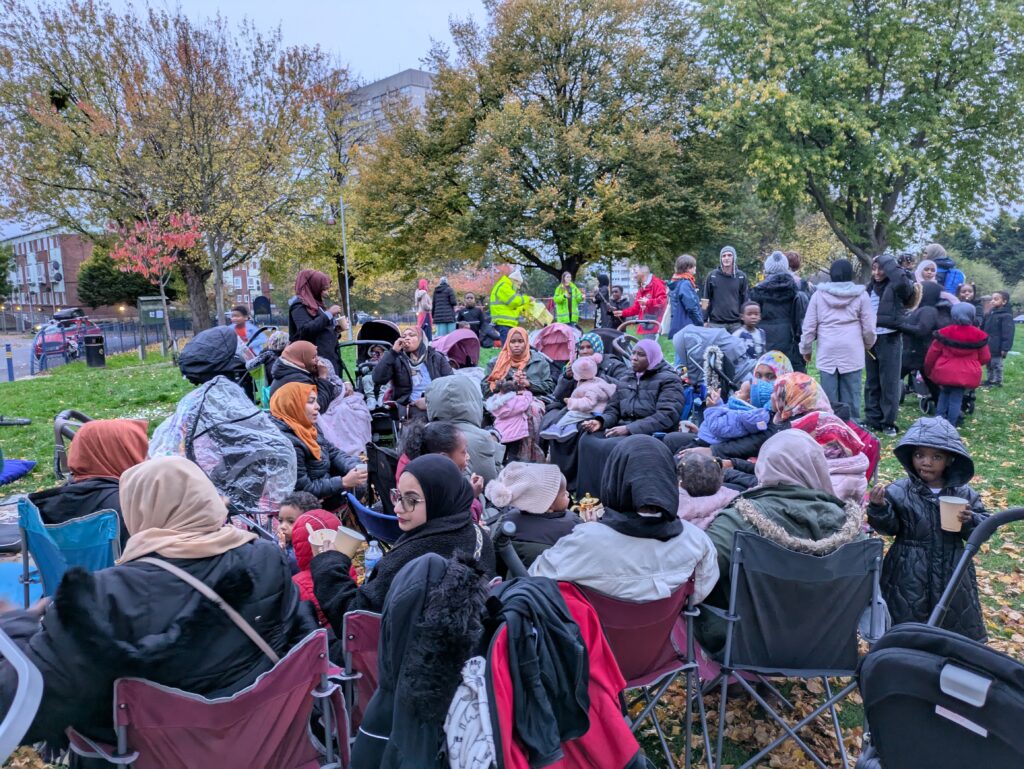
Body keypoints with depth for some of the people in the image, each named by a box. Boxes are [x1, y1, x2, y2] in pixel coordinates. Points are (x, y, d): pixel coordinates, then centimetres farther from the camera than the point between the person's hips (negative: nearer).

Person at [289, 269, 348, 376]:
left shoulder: (316, 304, 20)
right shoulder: (299, 306, -6)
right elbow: (306, 329, -22)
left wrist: (336, 327, 12)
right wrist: (328, 314, -15)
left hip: (328, 357, 9)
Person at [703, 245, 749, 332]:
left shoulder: (741, 276, 5)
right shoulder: (712, 276, 1)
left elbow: (745, 299, 8)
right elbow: (706, 299, 3)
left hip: (736, 324, 1)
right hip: (716, 323, -1)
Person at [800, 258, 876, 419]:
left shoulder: (819, 294, 4)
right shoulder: (860, 295, 2)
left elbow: (809, 326, 5)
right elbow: (869, 327, 4)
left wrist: (805, 349, 17)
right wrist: (868, 345, 23)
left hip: (827, 352, 0)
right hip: (852, 353, 0)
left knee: (828, 399, 2)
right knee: (851, 397, 4)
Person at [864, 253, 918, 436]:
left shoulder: (896, 287, -7)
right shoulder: (870, 287, 10)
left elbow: (903, 281, -31)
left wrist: (887, 262, -18)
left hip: (890, 339, -6)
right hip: (871, 339, 6)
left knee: (889, 382, -1)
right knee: (871, 382, 10)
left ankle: (888, 422, 6)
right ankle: (873, 420, 18)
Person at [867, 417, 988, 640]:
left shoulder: (964, 495, -3)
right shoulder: (898, 492, -11)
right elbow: (889, 527, -9)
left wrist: (970, 521, -19)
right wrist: (878, 507, -28)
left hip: (951, 573, 3)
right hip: (909, 574, -3)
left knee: (957, 624, 19)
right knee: (905, 620, 10)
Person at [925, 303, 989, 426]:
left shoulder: (944, 332, -4)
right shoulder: (979, 335, -3)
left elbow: (932, 354, 3)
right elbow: (985, 358, 7)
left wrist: (928, 370, 17)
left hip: (945, 372, 1)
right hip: (966, 374, -1)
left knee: (944, 394, 21)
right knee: (956, 398, 5)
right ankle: (950, 424, 7)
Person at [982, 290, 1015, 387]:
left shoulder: (1006, 316, -15)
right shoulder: (989, 314, 10)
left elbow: (1008, 333, -18)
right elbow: (983, 329, 18)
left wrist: (1005, 348, -21)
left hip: (997, 347, -8)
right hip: (987, 345, 8)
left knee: (996, 365, 2)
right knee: (988, 364, 17)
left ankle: (997, 382, 13)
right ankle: (989, 380, 28)